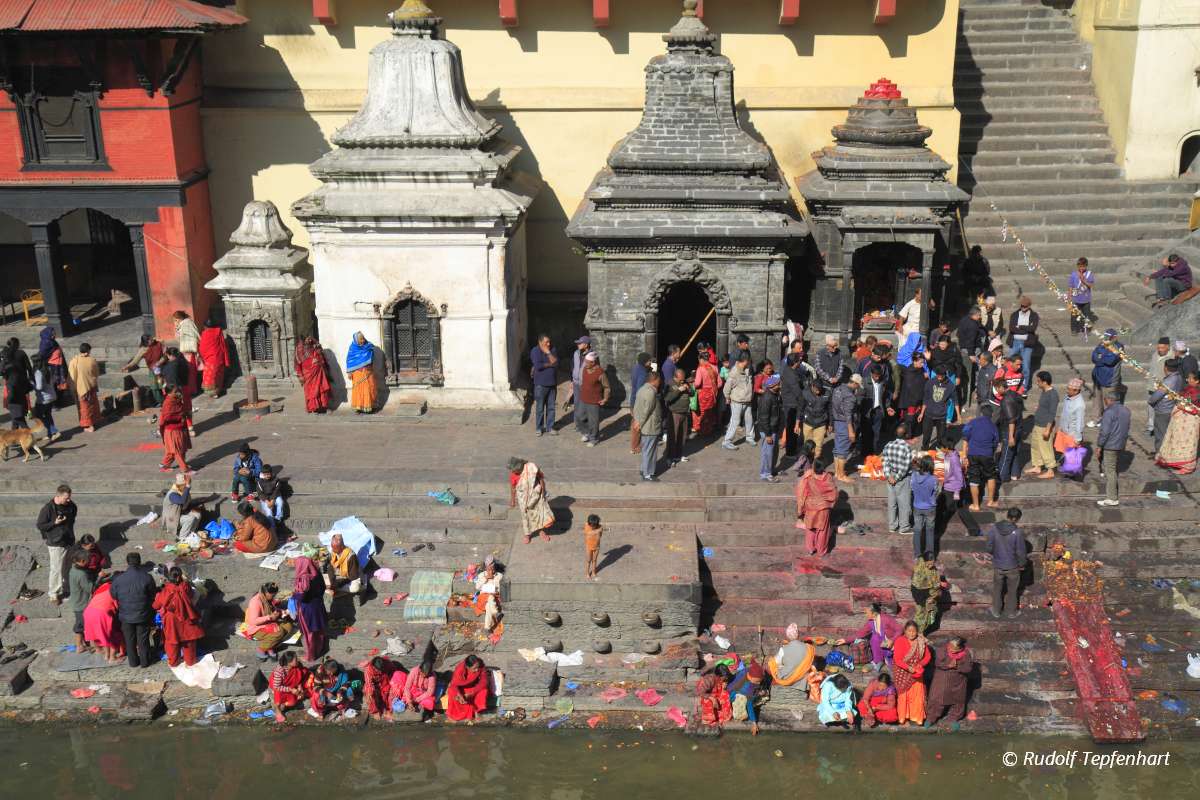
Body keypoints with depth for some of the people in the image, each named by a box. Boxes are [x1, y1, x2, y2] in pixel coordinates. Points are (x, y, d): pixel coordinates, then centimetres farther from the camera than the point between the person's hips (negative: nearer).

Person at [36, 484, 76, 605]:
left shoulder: (71, 505, -3)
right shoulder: (47, 509, -19)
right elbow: (40, 526, -12)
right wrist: (54, 523, -24)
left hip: (69, 541, 6)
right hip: (56, 544, -6)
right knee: (56, 569, -2)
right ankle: (53, 593, 10)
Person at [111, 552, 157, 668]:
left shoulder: (118, 579, -13)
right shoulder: (147, 578, -17)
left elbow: (114, 596, 1)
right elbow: (153, 596, -6)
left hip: (126, 616, 1)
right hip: (143, 615, -1)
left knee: (129, 640, 18)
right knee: (143, 640, 14)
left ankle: (133, 661, 29)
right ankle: (144, 661, 25)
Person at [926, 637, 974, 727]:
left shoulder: (966, 654, -18)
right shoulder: (943, 651, -21)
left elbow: (969, 668, -17)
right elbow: (937, 663, -18)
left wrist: (957, 666, -28)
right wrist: (949, 665, -30)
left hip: (958, 682, 1)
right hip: (942, 681, -1)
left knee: (958, 701, 16)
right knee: (937, 699, 4)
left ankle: (955, 719, 39)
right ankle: (931, 719, 21)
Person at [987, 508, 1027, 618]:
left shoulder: (993, 529, -19)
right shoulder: (1017, 532, -26)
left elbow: (989, 548, -9)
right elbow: (1021, 552, -17)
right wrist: (1022, 564, 2)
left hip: (998, 565, 2)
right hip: (1013, 566, -2)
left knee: (997, 589, 23)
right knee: (1012, 590, 21)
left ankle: (996, 611, 39)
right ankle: (1012, 612, 38)